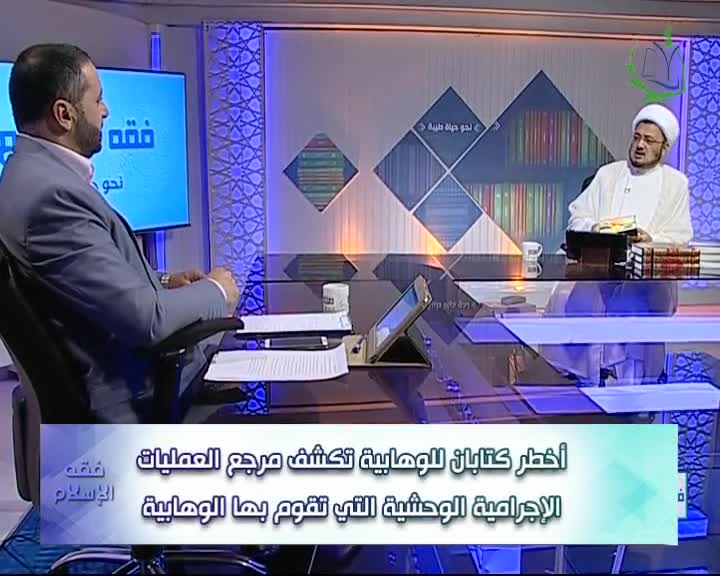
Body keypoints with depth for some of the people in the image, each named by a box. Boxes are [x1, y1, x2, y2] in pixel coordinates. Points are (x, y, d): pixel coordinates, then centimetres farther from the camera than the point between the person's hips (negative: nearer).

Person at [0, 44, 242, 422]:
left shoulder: (39, 173, 6)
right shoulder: (52, 193, -26)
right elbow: (144, 318, -26)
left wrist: (163, 284, 4)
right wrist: (214, 291, -9)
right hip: (138, 395, -9)